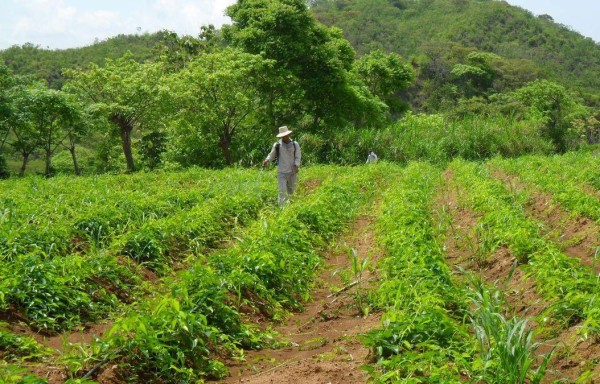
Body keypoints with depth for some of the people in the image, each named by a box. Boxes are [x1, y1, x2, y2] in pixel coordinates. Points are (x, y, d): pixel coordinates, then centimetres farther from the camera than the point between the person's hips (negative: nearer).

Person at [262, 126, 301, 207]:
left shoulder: (295, 144, 2)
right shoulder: (277, 145, 1)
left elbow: (298, 156, 3)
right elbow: (272, 155, 8)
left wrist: (296, 165, -15)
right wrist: (267, 160, -14)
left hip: (292, 172, 2)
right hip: (281, 172, -2)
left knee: (291, 191, 15)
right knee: (282, 191, -9)